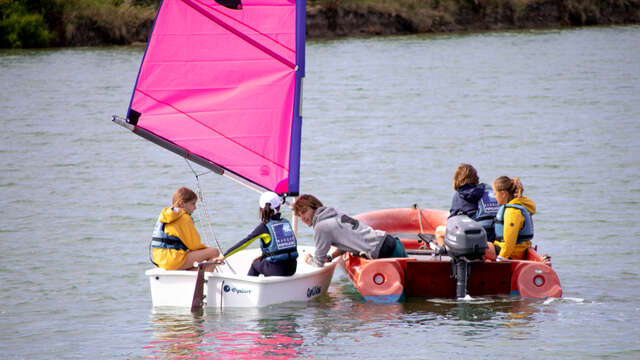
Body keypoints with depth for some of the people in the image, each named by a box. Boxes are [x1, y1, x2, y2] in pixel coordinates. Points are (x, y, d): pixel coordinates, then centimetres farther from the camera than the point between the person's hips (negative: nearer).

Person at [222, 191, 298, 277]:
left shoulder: (264, 227, -6)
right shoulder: (286, 223, 10)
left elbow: (244, 243, -6)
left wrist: (224, 256, -2)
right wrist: (263, 256, 26)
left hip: (277, 270, -4)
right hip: (292, 269, 4)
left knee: (255, 264, 24)